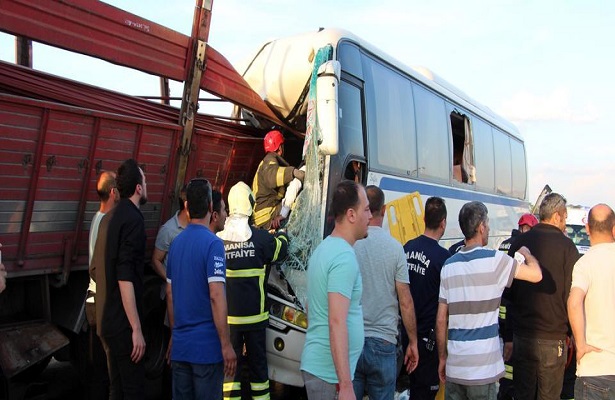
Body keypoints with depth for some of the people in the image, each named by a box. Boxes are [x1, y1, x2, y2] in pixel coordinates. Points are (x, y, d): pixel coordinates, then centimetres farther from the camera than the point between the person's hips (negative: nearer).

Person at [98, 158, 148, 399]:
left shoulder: (110, 217, 11)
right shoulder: (133, 218, -15)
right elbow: (125, 277, -22)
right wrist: (137, 329, -21)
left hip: (106, 320, 9)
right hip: (122, 324, -9)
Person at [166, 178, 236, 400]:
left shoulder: (176, 242, 6)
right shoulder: (212, 243, -15)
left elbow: (170, 293, 13)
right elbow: (216, 296, -20)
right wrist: (226, 345, -15)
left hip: (180, 346, 7)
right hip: (207, 347, -6)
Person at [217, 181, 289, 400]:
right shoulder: (261, 238, -12)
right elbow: (280, 250, 7)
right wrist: (282, 234, 27)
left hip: (228, 316, 1)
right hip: (255, 315, 0)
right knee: (258, 362, 14)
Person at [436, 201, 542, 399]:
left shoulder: (449, 265, 5)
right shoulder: (494, 259, -9)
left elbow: (441, 320, 6)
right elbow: (536, 275, -7)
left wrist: (442, 357, 14)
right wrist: (526, 254, 13)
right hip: (482, 368, -4)